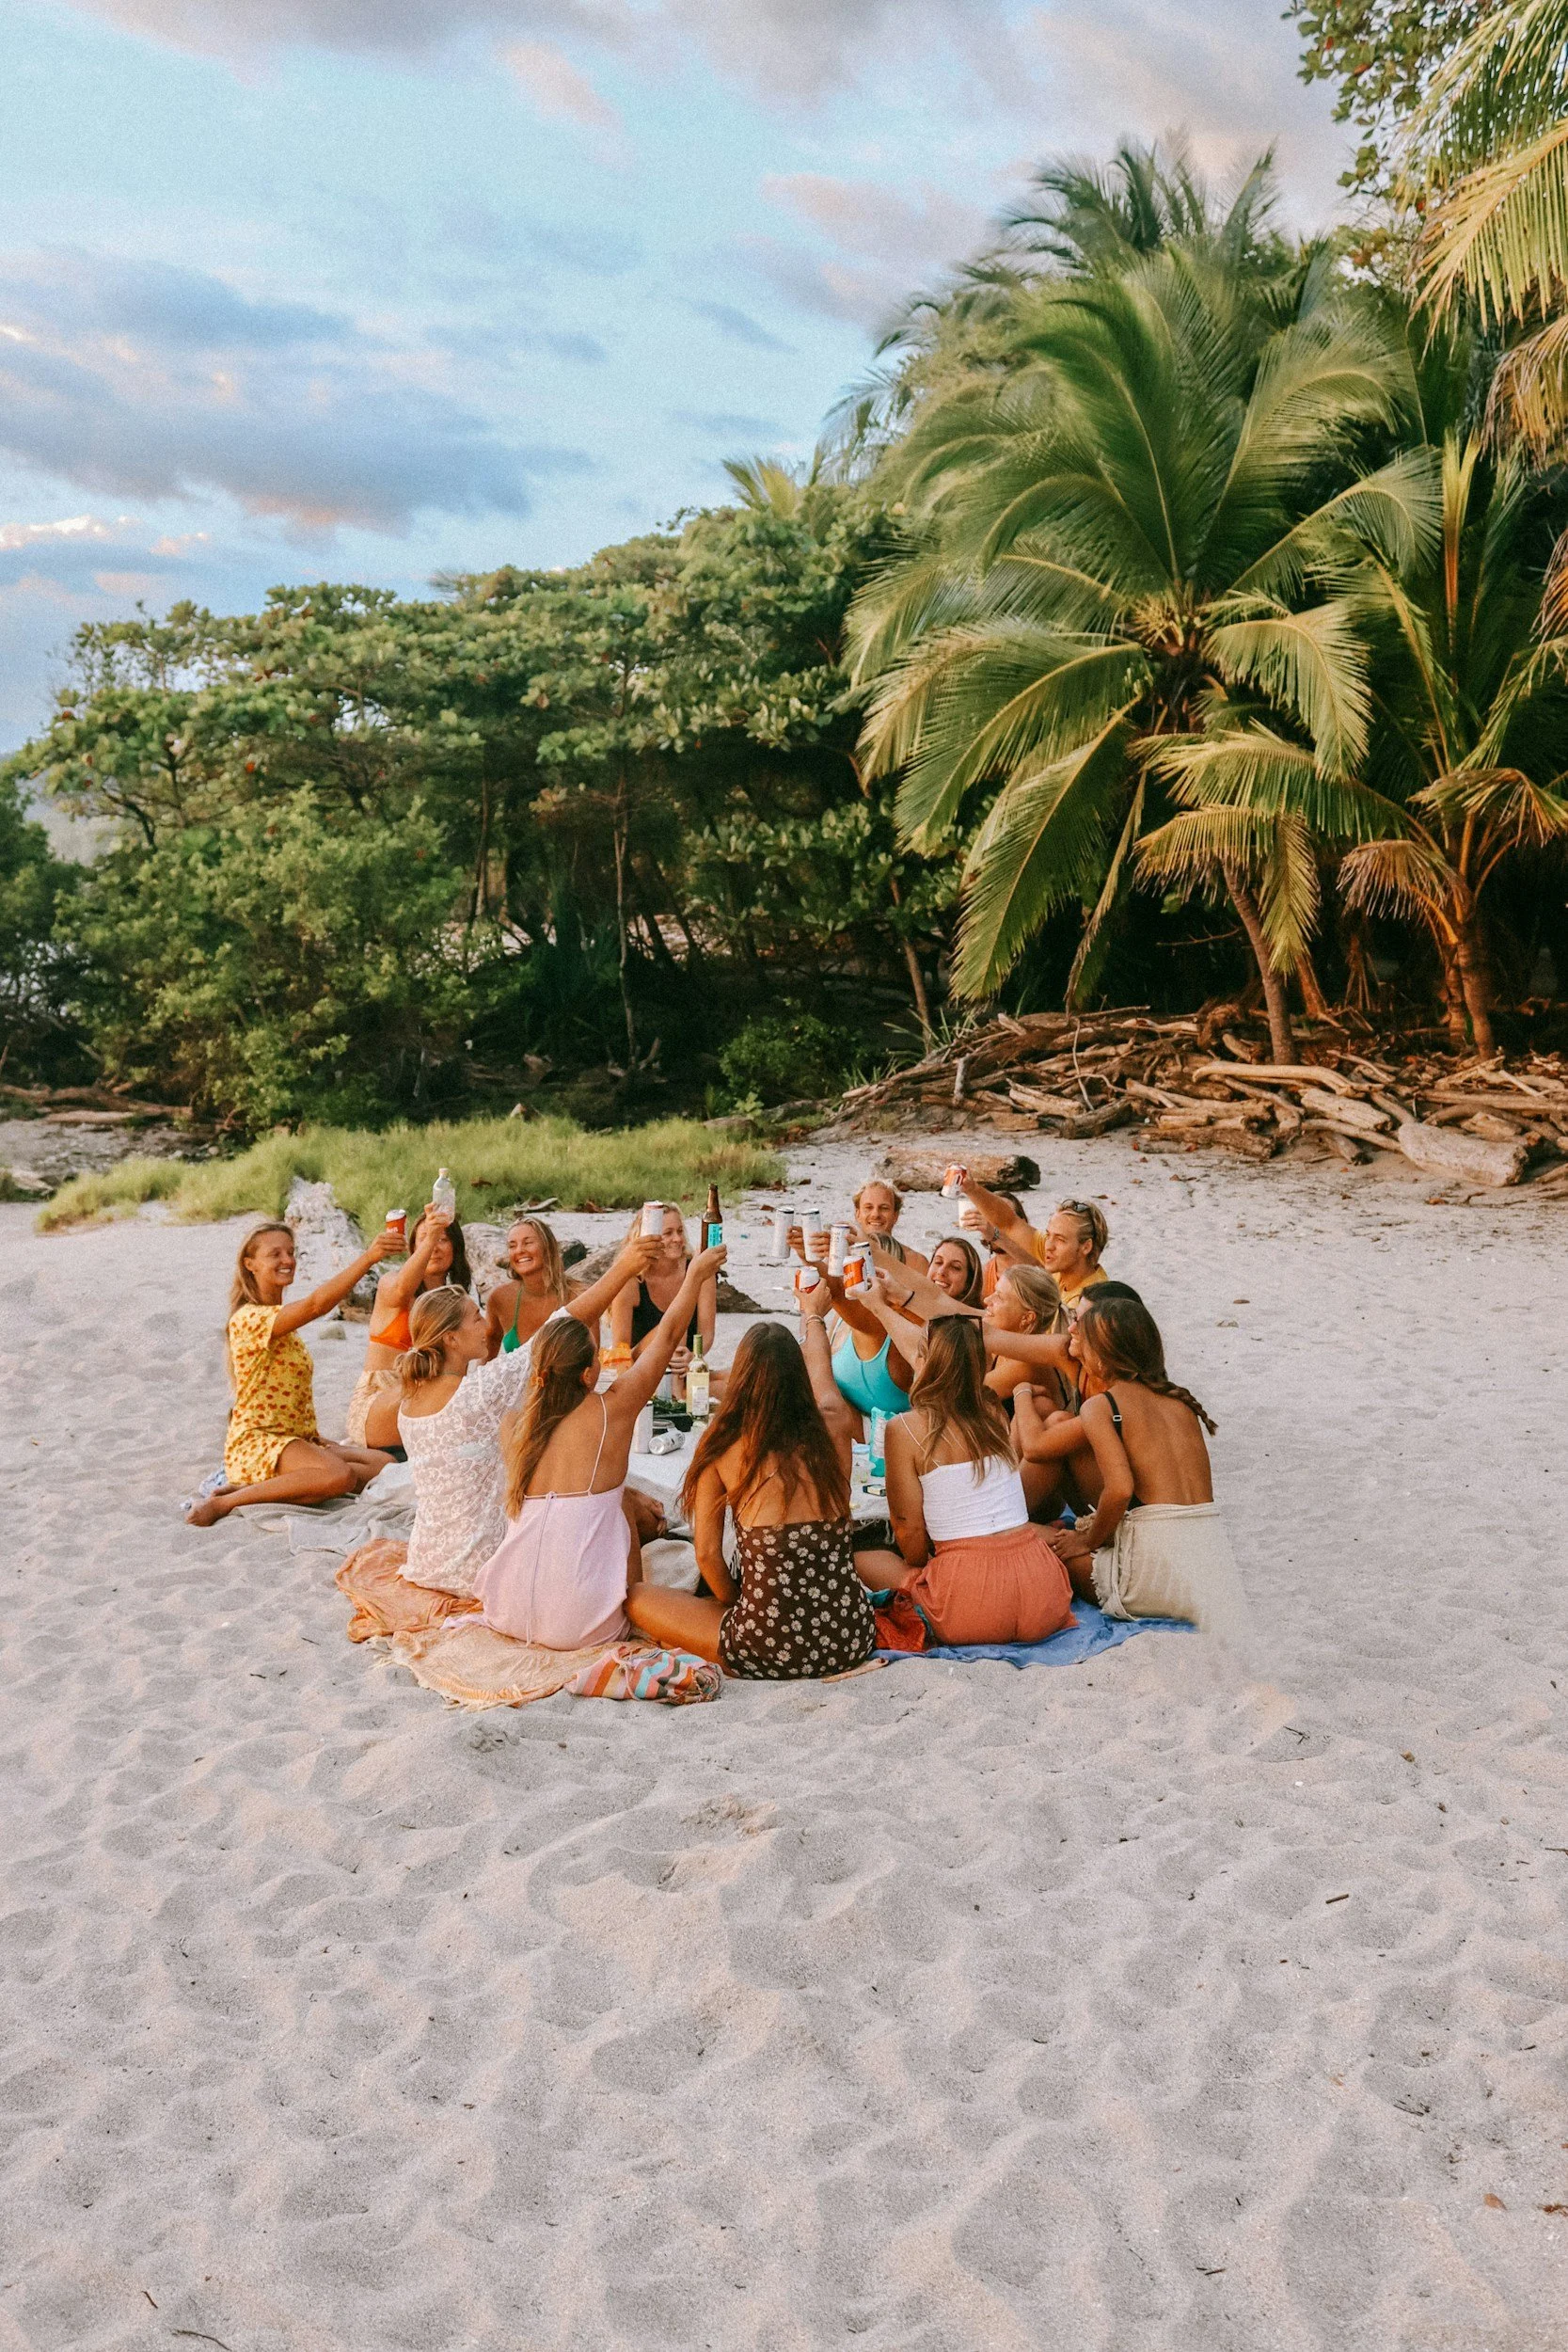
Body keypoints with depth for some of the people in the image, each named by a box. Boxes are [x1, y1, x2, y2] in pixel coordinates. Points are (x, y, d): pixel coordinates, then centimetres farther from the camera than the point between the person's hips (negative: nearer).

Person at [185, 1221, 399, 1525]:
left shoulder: (282, 1321, 19)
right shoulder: (249, 1318, -13)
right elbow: (316, 1304, -31)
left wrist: (316, 1439, 6)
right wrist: (367, 1258, -38)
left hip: (295, 1440, 10)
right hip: (255, 1443, -10)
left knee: (383, 1463, -8)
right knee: (340, 1476, -34)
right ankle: (225, 1502, -20)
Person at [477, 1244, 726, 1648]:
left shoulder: (514, 1425, 1)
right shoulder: (611, 1412, -8)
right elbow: (668, 1335, 6)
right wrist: (697, 1274, 22)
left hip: (507, 1614, 4)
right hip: (578, 1625, -4)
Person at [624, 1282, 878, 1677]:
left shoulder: (721, 1447, -7)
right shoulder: (834, 1429, 1)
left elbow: (707, 1554, -4)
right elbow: (821, 1375, 24)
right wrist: (812, 1315, 44)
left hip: (769, 1651, -4)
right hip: (851, 1642, 4)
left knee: (635, 1597, 16)